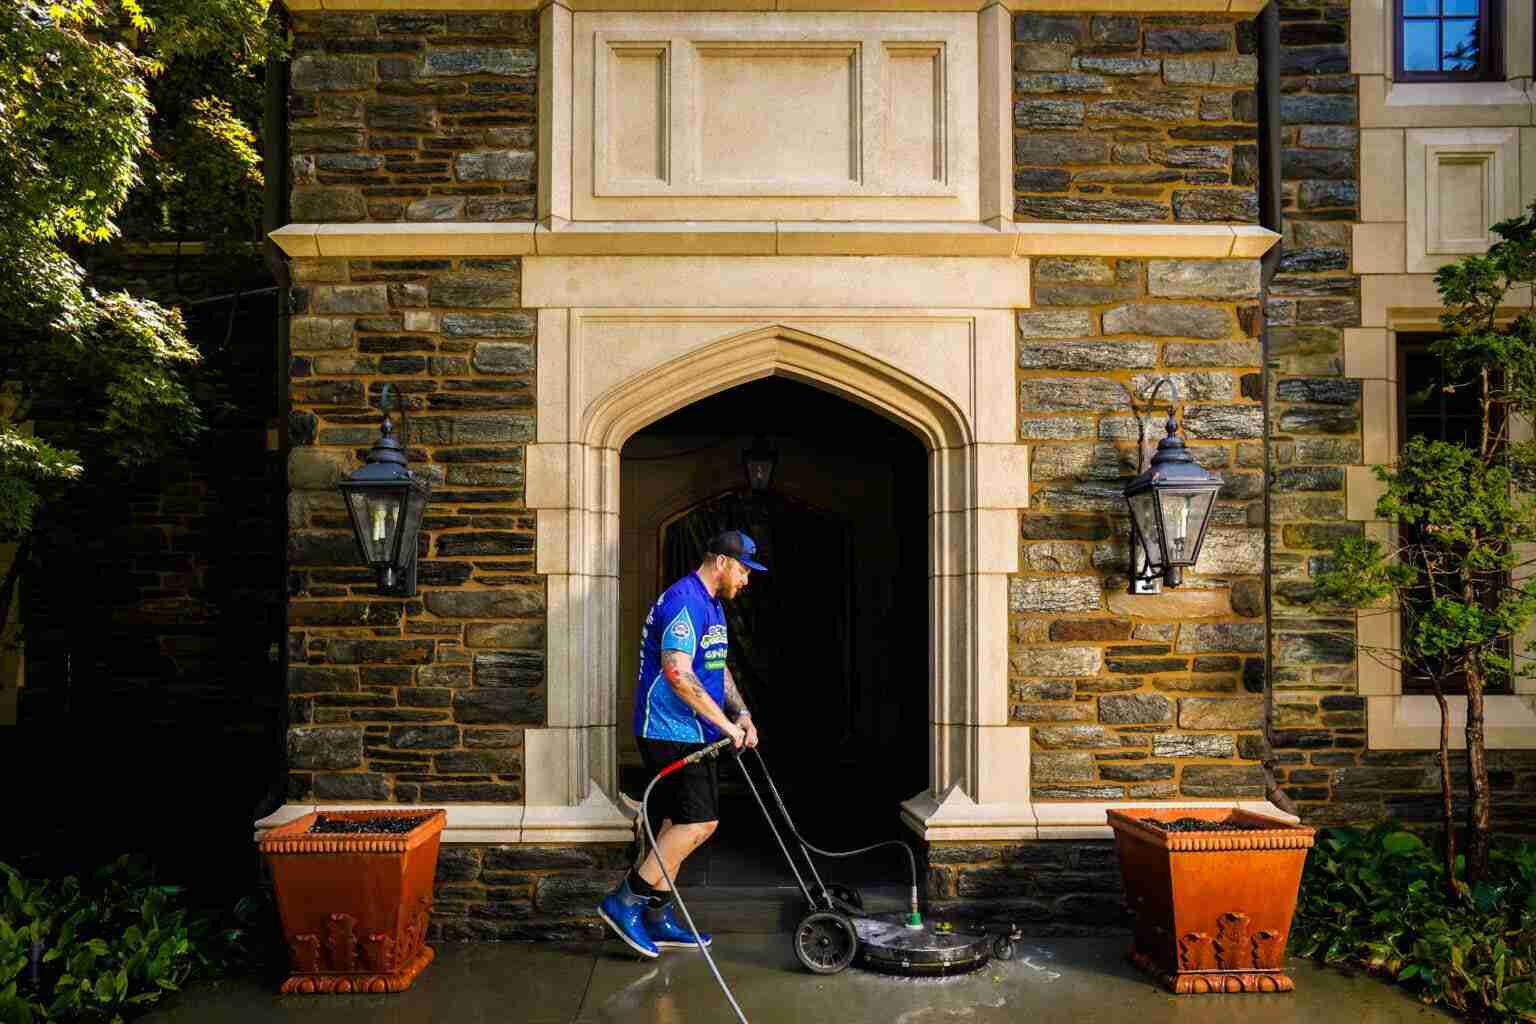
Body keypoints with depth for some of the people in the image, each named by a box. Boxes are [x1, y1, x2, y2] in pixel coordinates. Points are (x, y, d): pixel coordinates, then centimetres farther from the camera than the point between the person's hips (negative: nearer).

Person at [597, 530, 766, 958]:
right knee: (700, 822, -12)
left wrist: (741, 712, 6)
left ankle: (657, 920, 22)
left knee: (676, 825, 13)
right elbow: (677, 673, -27)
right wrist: (727, 724, -22)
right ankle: (624, 902, -2)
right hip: (670, 734, -10)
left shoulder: (711, 605, 17)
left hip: (691, 735, 10)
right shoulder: (684, 600, -18)